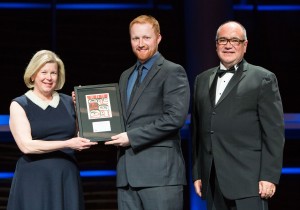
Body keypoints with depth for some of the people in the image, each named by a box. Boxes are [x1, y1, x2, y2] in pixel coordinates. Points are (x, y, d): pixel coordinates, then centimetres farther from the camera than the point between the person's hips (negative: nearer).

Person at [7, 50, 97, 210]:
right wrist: (67, 144, -17)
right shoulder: (19, 105, 1)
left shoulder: (68, 102, 12)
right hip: (34, 179, -3)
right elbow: (26, 146, -10)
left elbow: (79, 137, 15)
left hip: (67, 178, 3)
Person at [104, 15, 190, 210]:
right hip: (128, 171, 7)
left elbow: (175, 117, -13)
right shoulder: (126, 76, 23)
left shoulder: (173, 72, -2)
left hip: (160, 169, -7)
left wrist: (132, 137, -14)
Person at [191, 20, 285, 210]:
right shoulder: (202, 80, 18)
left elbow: (274, 132, -3)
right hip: (214, 182, 5)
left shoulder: (263, 79, 2)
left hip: (248, 181, -5)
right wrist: (197, 174, 13)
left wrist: (269, 177, -10)